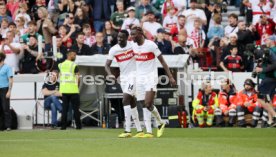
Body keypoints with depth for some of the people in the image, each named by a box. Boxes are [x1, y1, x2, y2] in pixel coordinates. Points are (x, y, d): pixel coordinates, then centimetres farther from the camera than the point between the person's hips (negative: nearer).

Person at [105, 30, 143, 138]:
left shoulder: (133, 45, -9)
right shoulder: (113, 49, -2)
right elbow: (107, 65, -6)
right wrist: (110, 74, -25)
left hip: (133, 75, -5)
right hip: (123, 77, 5)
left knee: (125, 100, -17)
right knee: (131, 103, 9)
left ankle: (127, 131, -19)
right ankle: (139, 130, 17)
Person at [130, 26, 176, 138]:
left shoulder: (151, 45, -12)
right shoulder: (133, 46, 5)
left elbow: (162, 61, -9)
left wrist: (170, 76, -12)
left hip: (151, 77, -6)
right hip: (139, 77, 6)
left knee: (148, 104, -15)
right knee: (144, 105, 2)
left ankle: (160, 123, 9)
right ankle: (149, 132, 3)